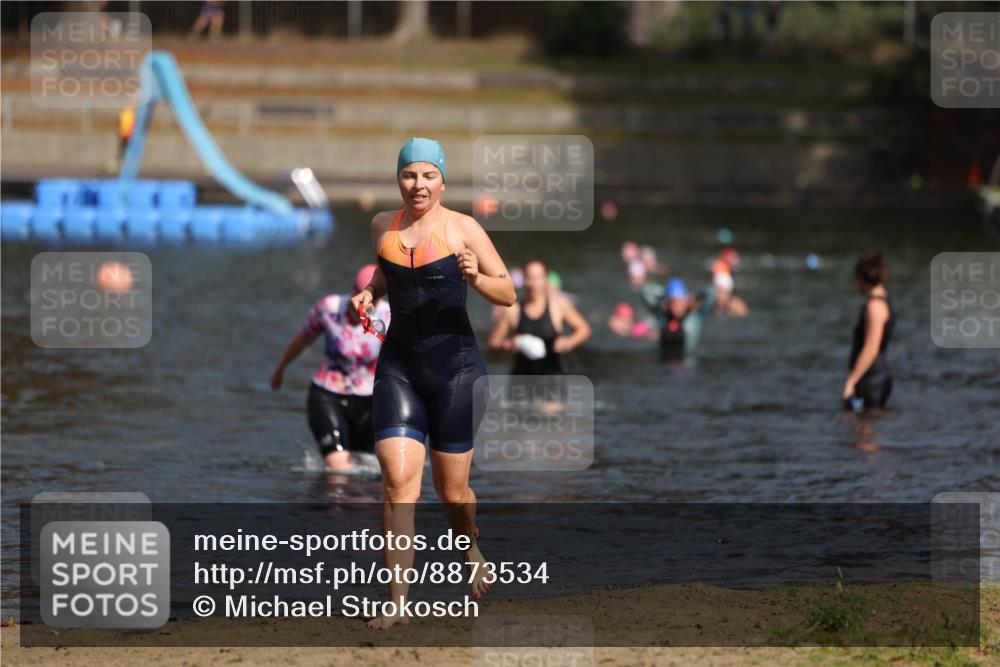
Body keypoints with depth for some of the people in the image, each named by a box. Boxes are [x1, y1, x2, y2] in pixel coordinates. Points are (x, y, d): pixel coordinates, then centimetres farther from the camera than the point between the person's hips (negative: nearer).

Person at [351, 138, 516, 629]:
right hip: (398, 366, 3)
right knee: (397, 482, -12)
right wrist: (369, 292, 7)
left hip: (455, 367, -3)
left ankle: (471, 548, 41)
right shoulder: (383, 225, 6)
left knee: (451, 491, 6)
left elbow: (508, 295, -3)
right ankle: (397, 602, -12)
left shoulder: (462, 228, -6)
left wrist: (475, 278, -23)